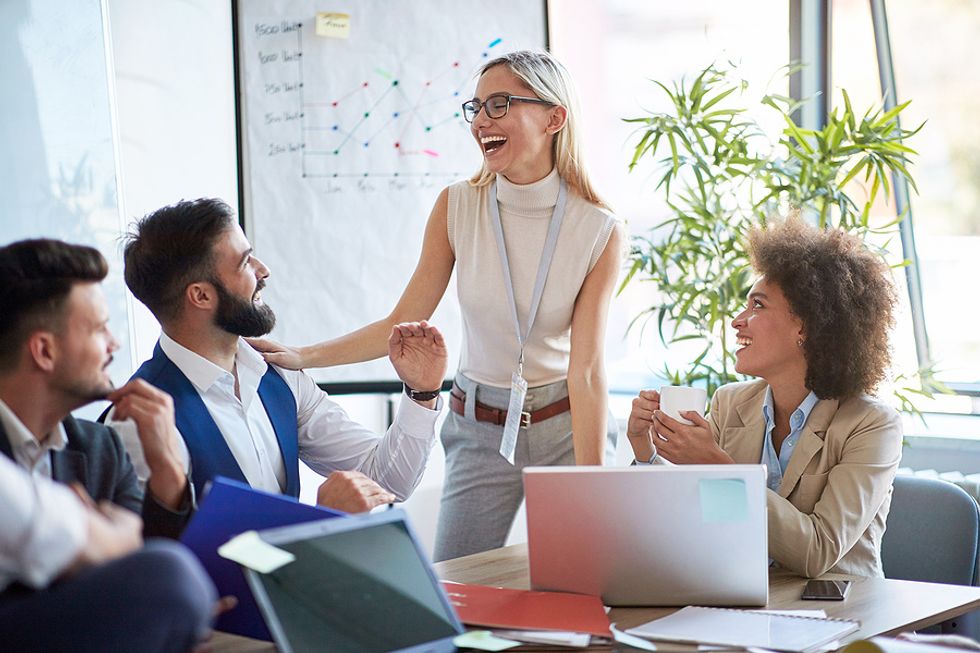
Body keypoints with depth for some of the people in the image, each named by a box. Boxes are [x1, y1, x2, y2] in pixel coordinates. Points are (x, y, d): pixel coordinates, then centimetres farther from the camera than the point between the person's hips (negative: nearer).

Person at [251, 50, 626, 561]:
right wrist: (302, 357, -17)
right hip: (479, 434, 2)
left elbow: (586, 369, -15)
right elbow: (403, 324, -5)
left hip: (566, 427, -1)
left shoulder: (600, 231, -12)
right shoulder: (457, 207, -7)